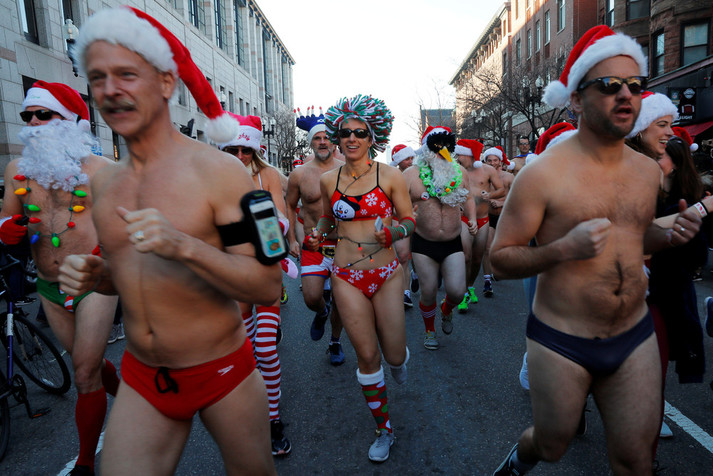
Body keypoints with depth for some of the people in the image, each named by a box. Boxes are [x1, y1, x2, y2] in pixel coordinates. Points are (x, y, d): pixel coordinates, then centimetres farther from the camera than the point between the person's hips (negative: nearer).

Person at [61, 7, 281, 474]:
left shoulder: (218, 170, -16)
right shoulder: (103, 182, 3)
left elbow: (268, 286, -20)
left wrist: (184, 246, -32)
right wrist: (96, 276, -5)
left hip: (224, 371, -4)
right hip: (142, 379, 4)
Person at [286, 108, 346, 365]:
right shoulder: (299, 174, 0)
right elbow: (290, 206, 12)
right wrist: (291, 239, 5)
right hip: (313, 246, 0)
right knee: (311, 298, -11)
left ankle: (335, 343, 33)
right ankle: (322, 312, 27)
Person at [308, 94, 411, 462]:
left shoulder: (390, 176, -5)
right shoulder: (328, 180, 2)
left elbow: (410, 220, -1)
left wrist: (393, 232, -22)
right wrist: (318, 233, -3)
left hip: (386, 273, -1)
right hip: (347, 277, 1)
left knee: (394, 354, 4)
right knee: (367, 356, 6)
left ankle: (397, 359, 47)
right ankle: (384, 429, 28)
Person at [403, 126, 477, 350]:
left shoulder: (459, 172, 5)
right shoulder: (410, 175, -6)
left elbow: (468, 198, 17)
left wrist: (472, 219, 1)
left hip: (453, 243, 2)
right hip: (423, 244, -2)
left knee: (457, 290, -7)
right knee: (428, 292, 4)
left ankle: (447, 310, 32)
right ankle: (430, 330, 33)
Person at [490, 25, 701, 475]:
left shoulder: (649, 171, 4)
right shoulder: (543, 173, -15)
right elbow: (500, 260, -14)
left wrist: (670, 235, -1)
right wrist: (565, 248, -28)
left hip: (635, 338, 5)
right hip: (561, 344, -4)